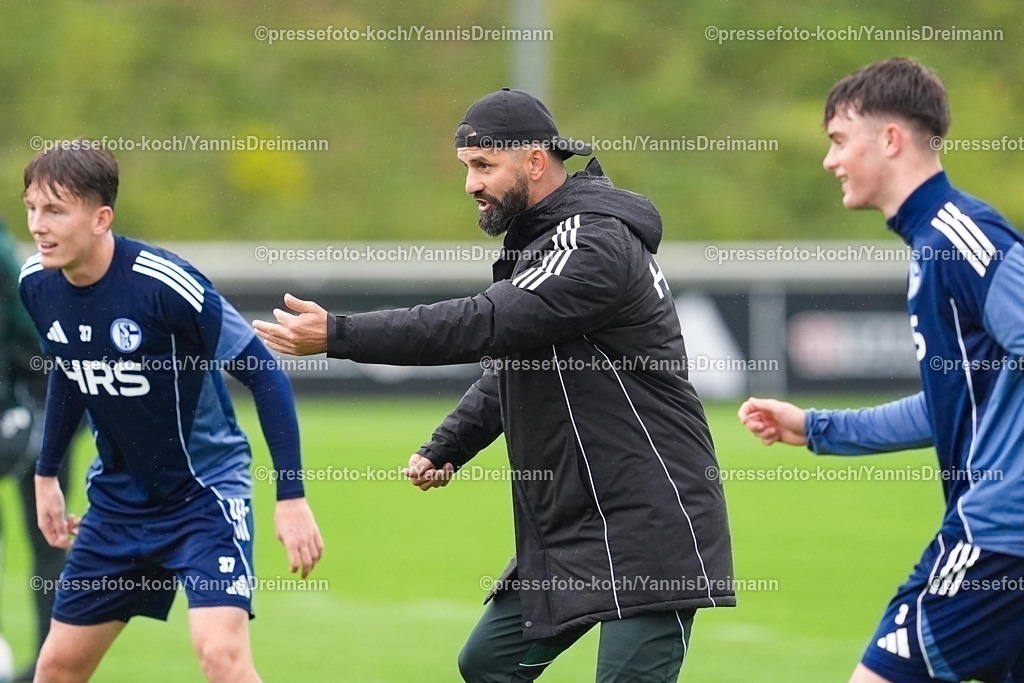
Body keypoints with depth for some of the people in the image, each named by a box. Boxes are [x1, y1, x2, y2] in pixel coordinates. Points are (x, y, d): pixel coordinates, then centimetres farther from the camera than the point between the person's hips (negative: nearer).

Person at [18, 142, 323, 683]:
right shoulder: (36, 284, -7)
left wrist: (291, 496, -20)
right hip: (117, 497, 6)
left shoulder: (164, 284, -26)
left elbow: (265, 377, -19)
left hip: (205, 492, -6)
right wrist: (46, 474, 20)